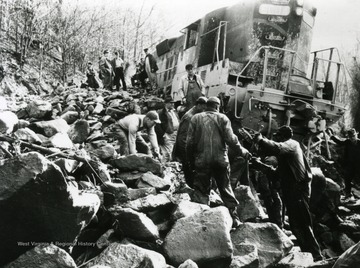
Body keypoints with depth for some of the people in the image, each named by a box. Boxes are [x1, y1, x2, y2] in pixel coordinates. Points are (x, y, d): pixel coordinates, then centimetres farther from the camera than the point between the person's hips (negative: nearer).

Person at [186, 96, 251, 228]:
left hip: (202, 160, 0)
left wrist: (190, 160, 9)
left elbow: (190, 142, 1)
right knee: (226, 188, 14)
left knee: (201, 190, 7)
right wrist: (241, 150, 9)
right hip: (221, 160, 1)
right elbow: (230, 138, -6)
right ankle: (234, 218, 18)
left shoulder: (196, 118, 5)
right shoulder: (222, 118, 3)